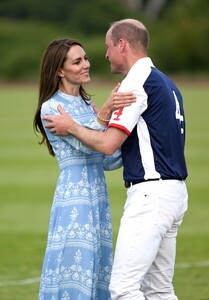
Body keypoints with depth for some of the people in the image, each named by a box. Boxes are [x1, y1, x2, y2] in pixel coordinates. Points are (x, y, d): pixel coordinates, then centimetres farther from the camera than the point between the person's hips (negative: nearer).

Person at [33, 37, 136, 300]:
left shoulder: (87, 105, 16)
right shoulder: (51, 107, -7)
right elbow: (84, 144, -20)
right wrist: (105, 112, -34)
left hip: (98, 199, 8)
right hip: (74, 201, -8)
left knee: (96, 273, 7)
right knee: (73, 274, -9)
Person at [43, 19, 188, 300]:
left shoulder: (136, 82, -12)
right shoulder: (165, 83, 19)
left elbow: (108, 144, -17)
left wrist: (71, 127, -2)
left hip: (150, 194, -10)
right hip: (175, 192, 10)